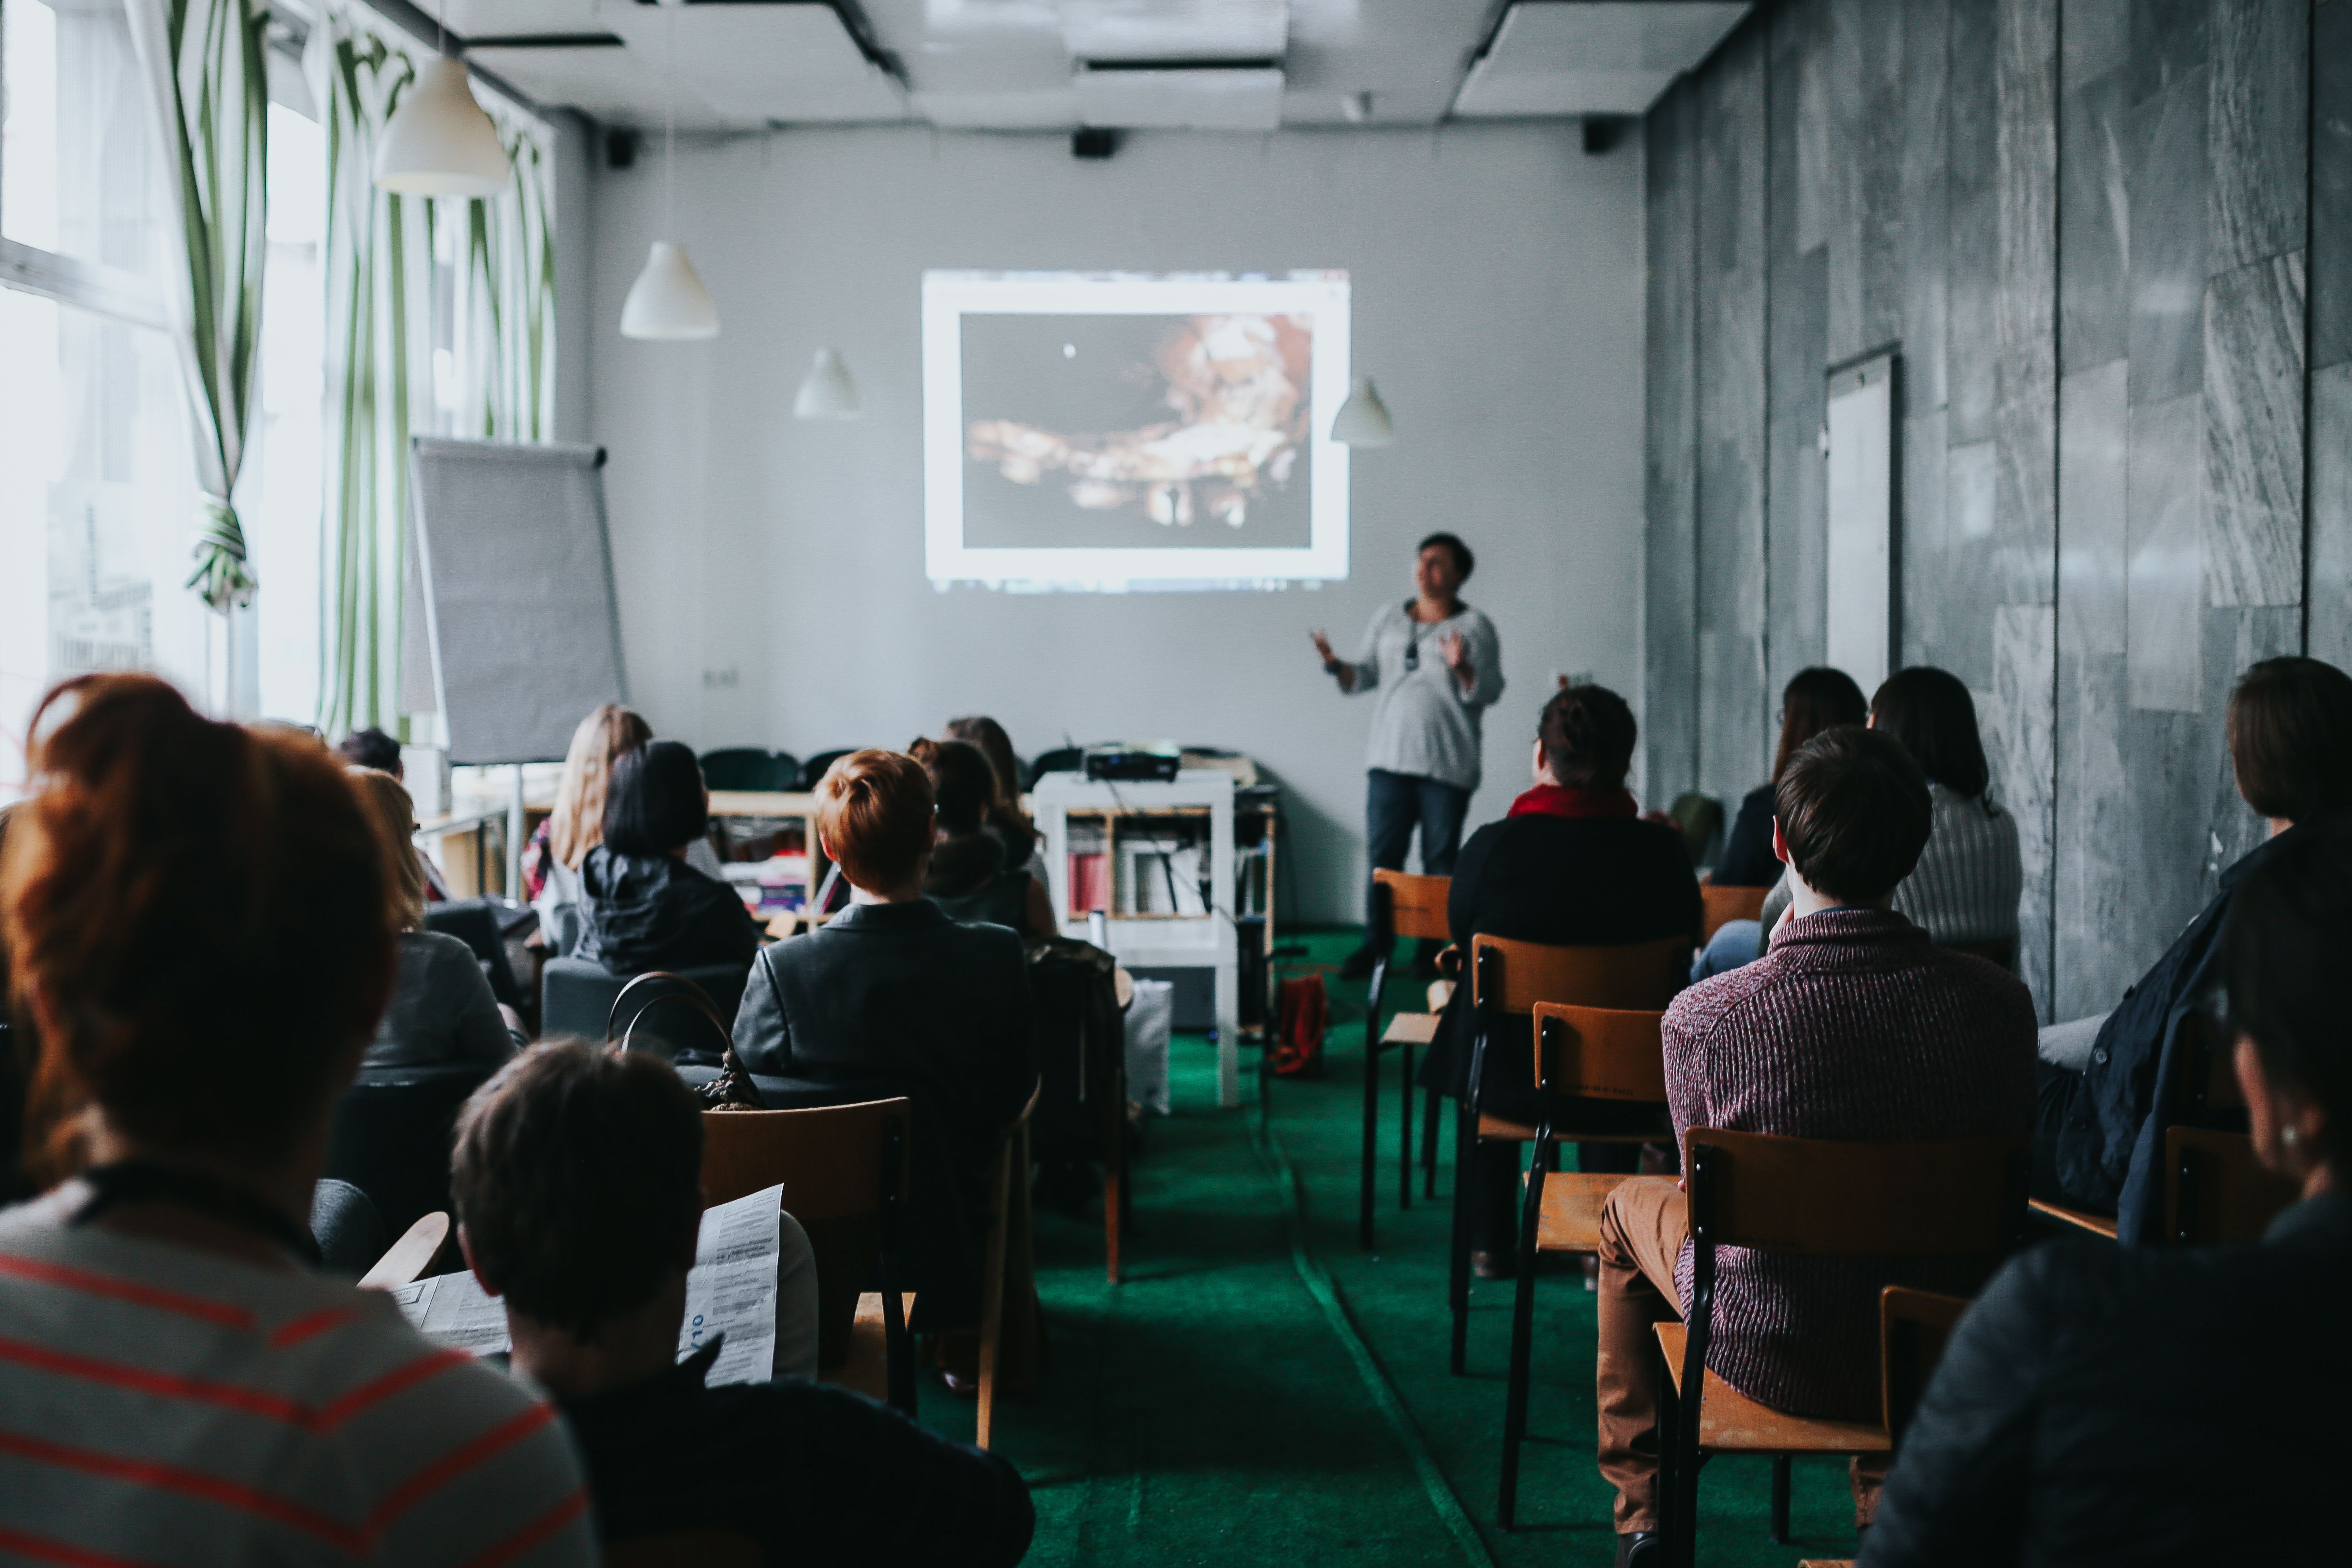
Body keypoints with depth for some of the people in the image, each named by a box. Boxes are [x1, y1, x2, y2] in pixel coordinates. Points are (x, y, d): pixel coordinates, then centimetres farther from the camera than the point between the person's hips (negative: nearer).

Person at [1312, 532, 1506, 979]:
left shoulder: (1475, 627, -1)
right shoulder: (1388, 617, 12)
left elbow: (1490, 692, -7)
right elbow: (1365, 674, 14)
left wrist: (1462, 669, -25)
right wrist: (1337, 666, -5)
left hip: (1448, 767, -3)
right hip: (1390, 758, 3)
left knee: (1440, 860, 3)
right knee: (1382, 856, 3)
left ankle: (1433, 949, 12)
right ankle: (1375, 945, 10)